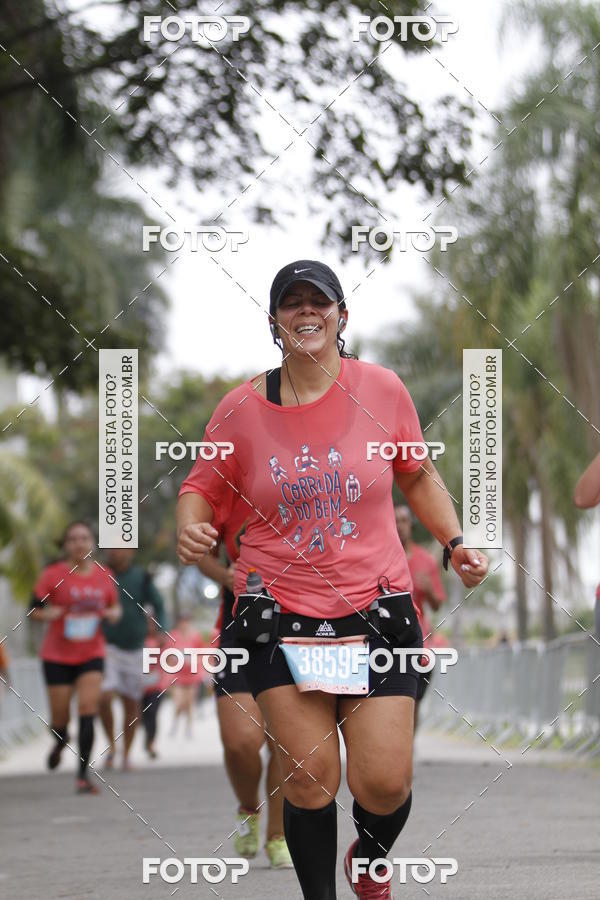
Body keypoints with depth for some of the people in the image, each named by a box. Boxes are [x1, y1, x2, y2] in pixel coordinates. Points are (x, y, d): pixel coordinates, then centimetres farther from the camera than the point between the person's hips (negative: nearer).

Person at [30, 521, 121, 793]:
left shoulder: (104, 575, 2)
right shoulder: (54, 574, -7)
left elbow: (115, 606, 16)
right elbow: (34, 609, -2)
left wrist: (113, 613, -7)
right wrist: (47, 614, -23)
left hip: (92, 654, 1)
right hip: (57, 655, -1)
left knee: (88, 709, -14)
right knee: (59, 719, 4)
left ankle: (83, 775, -10)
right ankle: (60, 742, 42)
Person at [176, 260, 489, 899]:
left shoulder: (382, 390, 1)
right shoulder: (241, 407, -1)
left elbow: (418, 476, 16)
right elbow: (203, 487, 10)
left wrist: (454, 542, 5)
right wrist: (190, 529, -11)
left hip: (376, 611, 0)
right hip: (280, 616, 0)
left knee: (385, 783, -5)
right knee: (308, 778, -7)